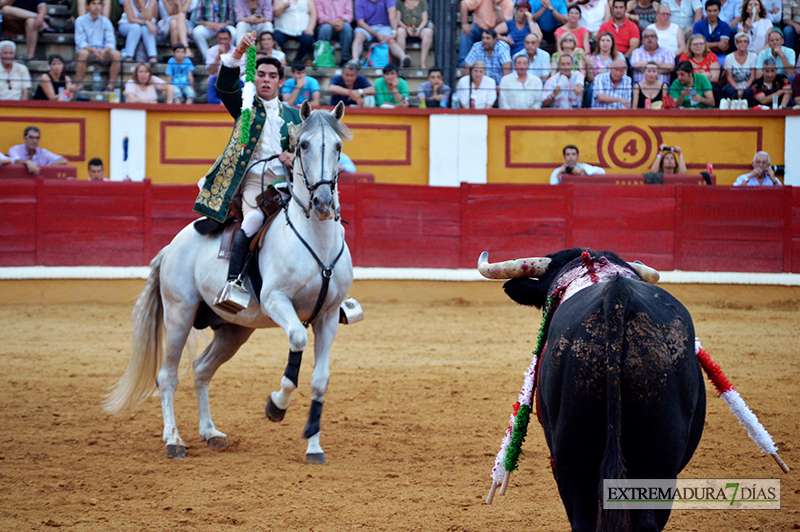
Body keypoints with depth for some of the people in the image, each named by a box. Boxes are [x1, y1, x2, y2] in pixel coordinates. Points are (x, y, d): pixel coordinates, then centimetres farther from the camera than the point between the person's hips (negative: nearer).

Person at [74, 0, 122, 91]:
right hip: (88, 50, -3)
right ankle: (79, 85, -30)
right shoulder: (80, 21, 1)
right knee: (83, 53, -37)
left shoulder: (105, 21, 8)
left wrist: (104, 50, -24)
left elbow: (111, 42, -1)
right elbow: (80, 42, -9)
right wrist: (93, 50, -26)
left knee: (116, 54, -27)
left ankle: (111, 86, -22)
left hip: (102, 52, 3)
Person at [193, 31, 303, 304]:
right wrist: (239, 52, -20)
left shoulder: (293, 115, 22)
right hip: (254, 181, -3)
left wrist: (295, 157, -2)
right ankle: (233, 282, -31)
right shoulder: (244, 106, 14)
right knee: (255, 218, -32)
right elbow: (225, 85, -5)